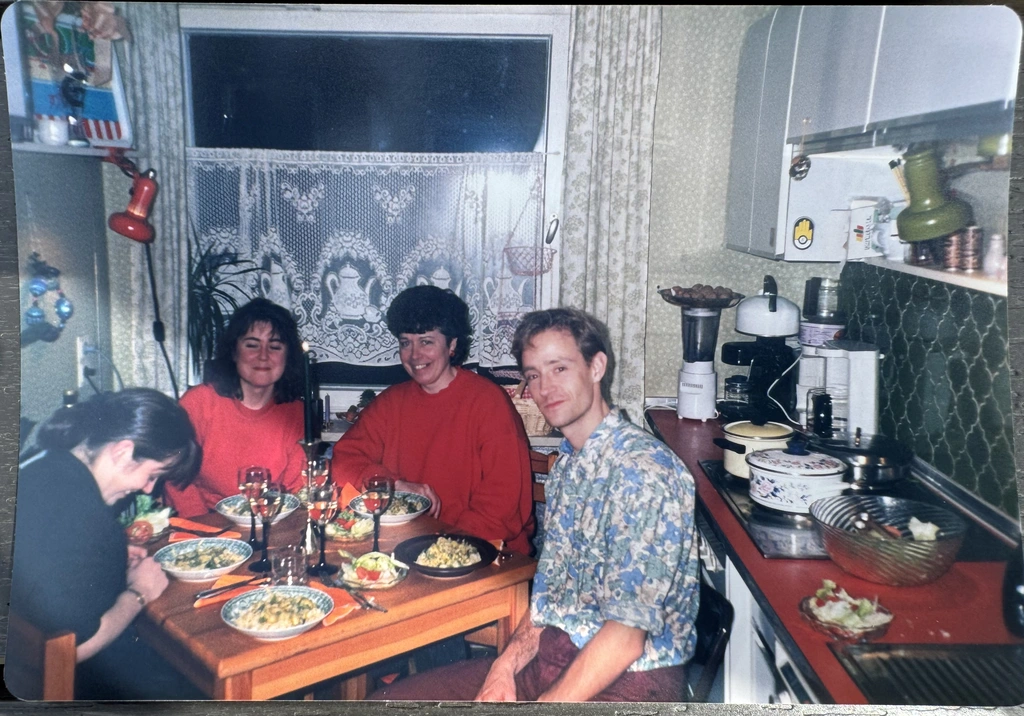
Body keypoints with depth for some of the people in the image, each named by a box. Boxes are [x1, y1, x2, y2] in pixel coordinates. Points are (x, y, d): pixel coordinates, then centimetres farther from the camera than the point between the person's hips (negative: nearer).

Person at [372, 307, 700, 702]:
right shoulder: (565, 466, 10)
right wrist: (505, 667, -2)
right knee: (391, 699, -2)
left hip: (626, 682, -8)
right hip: (553, 656, 8)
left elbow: (626, 636, -22)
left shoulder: (642, 470, -19)